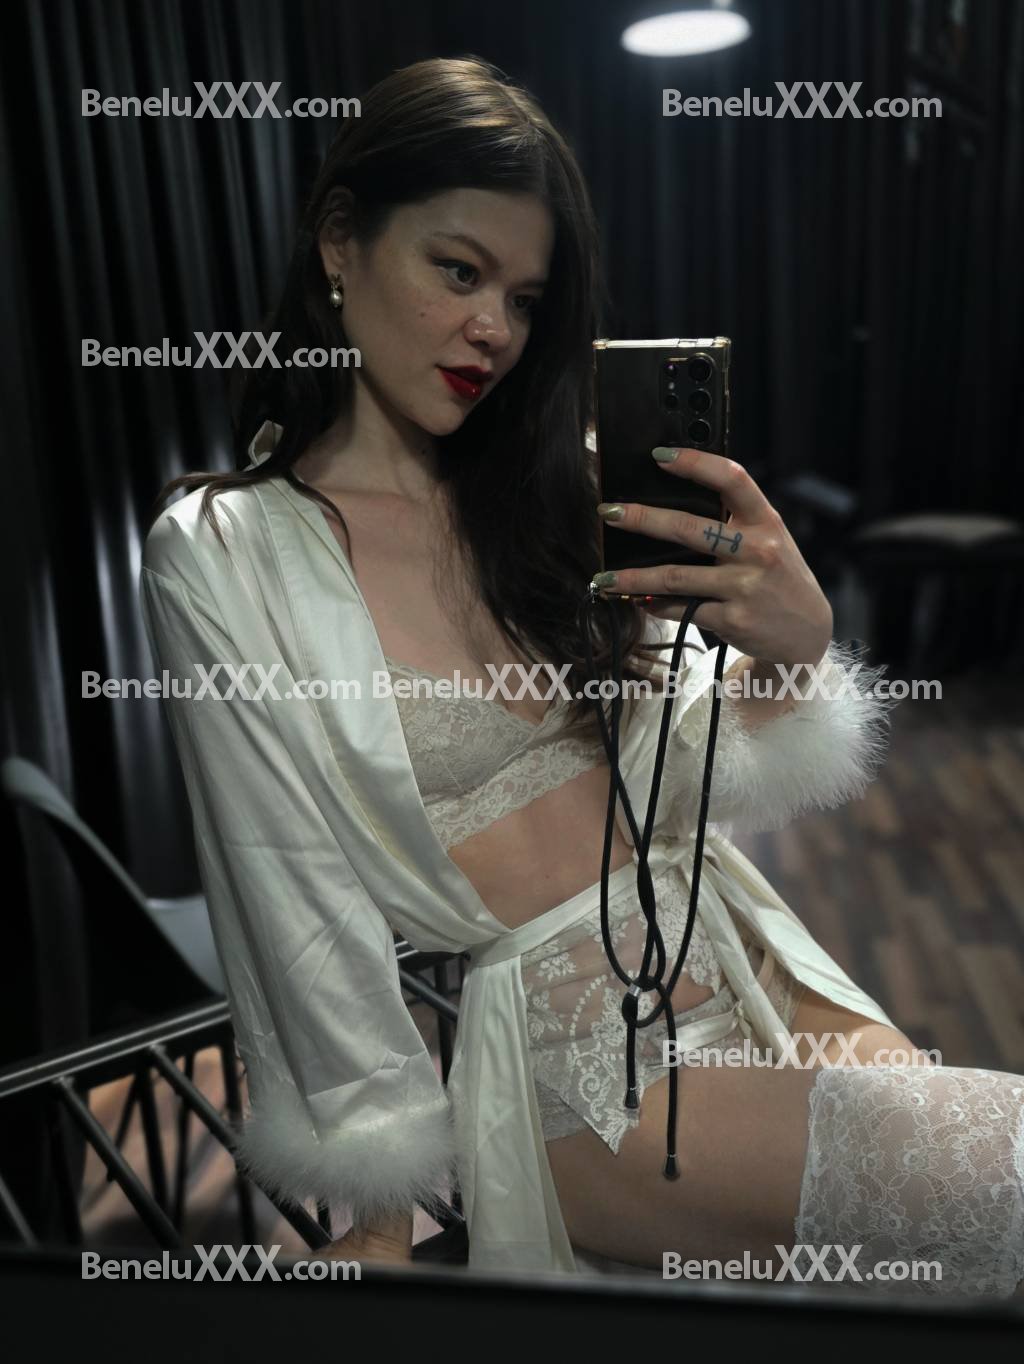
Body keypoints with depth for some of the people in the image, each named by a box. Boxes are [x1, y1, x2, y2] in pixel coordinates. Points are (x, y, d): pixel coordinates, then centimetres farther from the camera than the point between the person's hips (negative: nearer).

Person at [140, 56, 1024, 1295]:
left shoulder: (542, 489, 6)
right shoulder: (220, 556, -8)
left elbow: (693, 779, 4)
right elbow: (297, 898, -7)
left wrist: (791, 647, -17)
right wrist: (381, 1216, -1)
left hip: (733, 952, 6)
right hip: (556, 1038, -5)